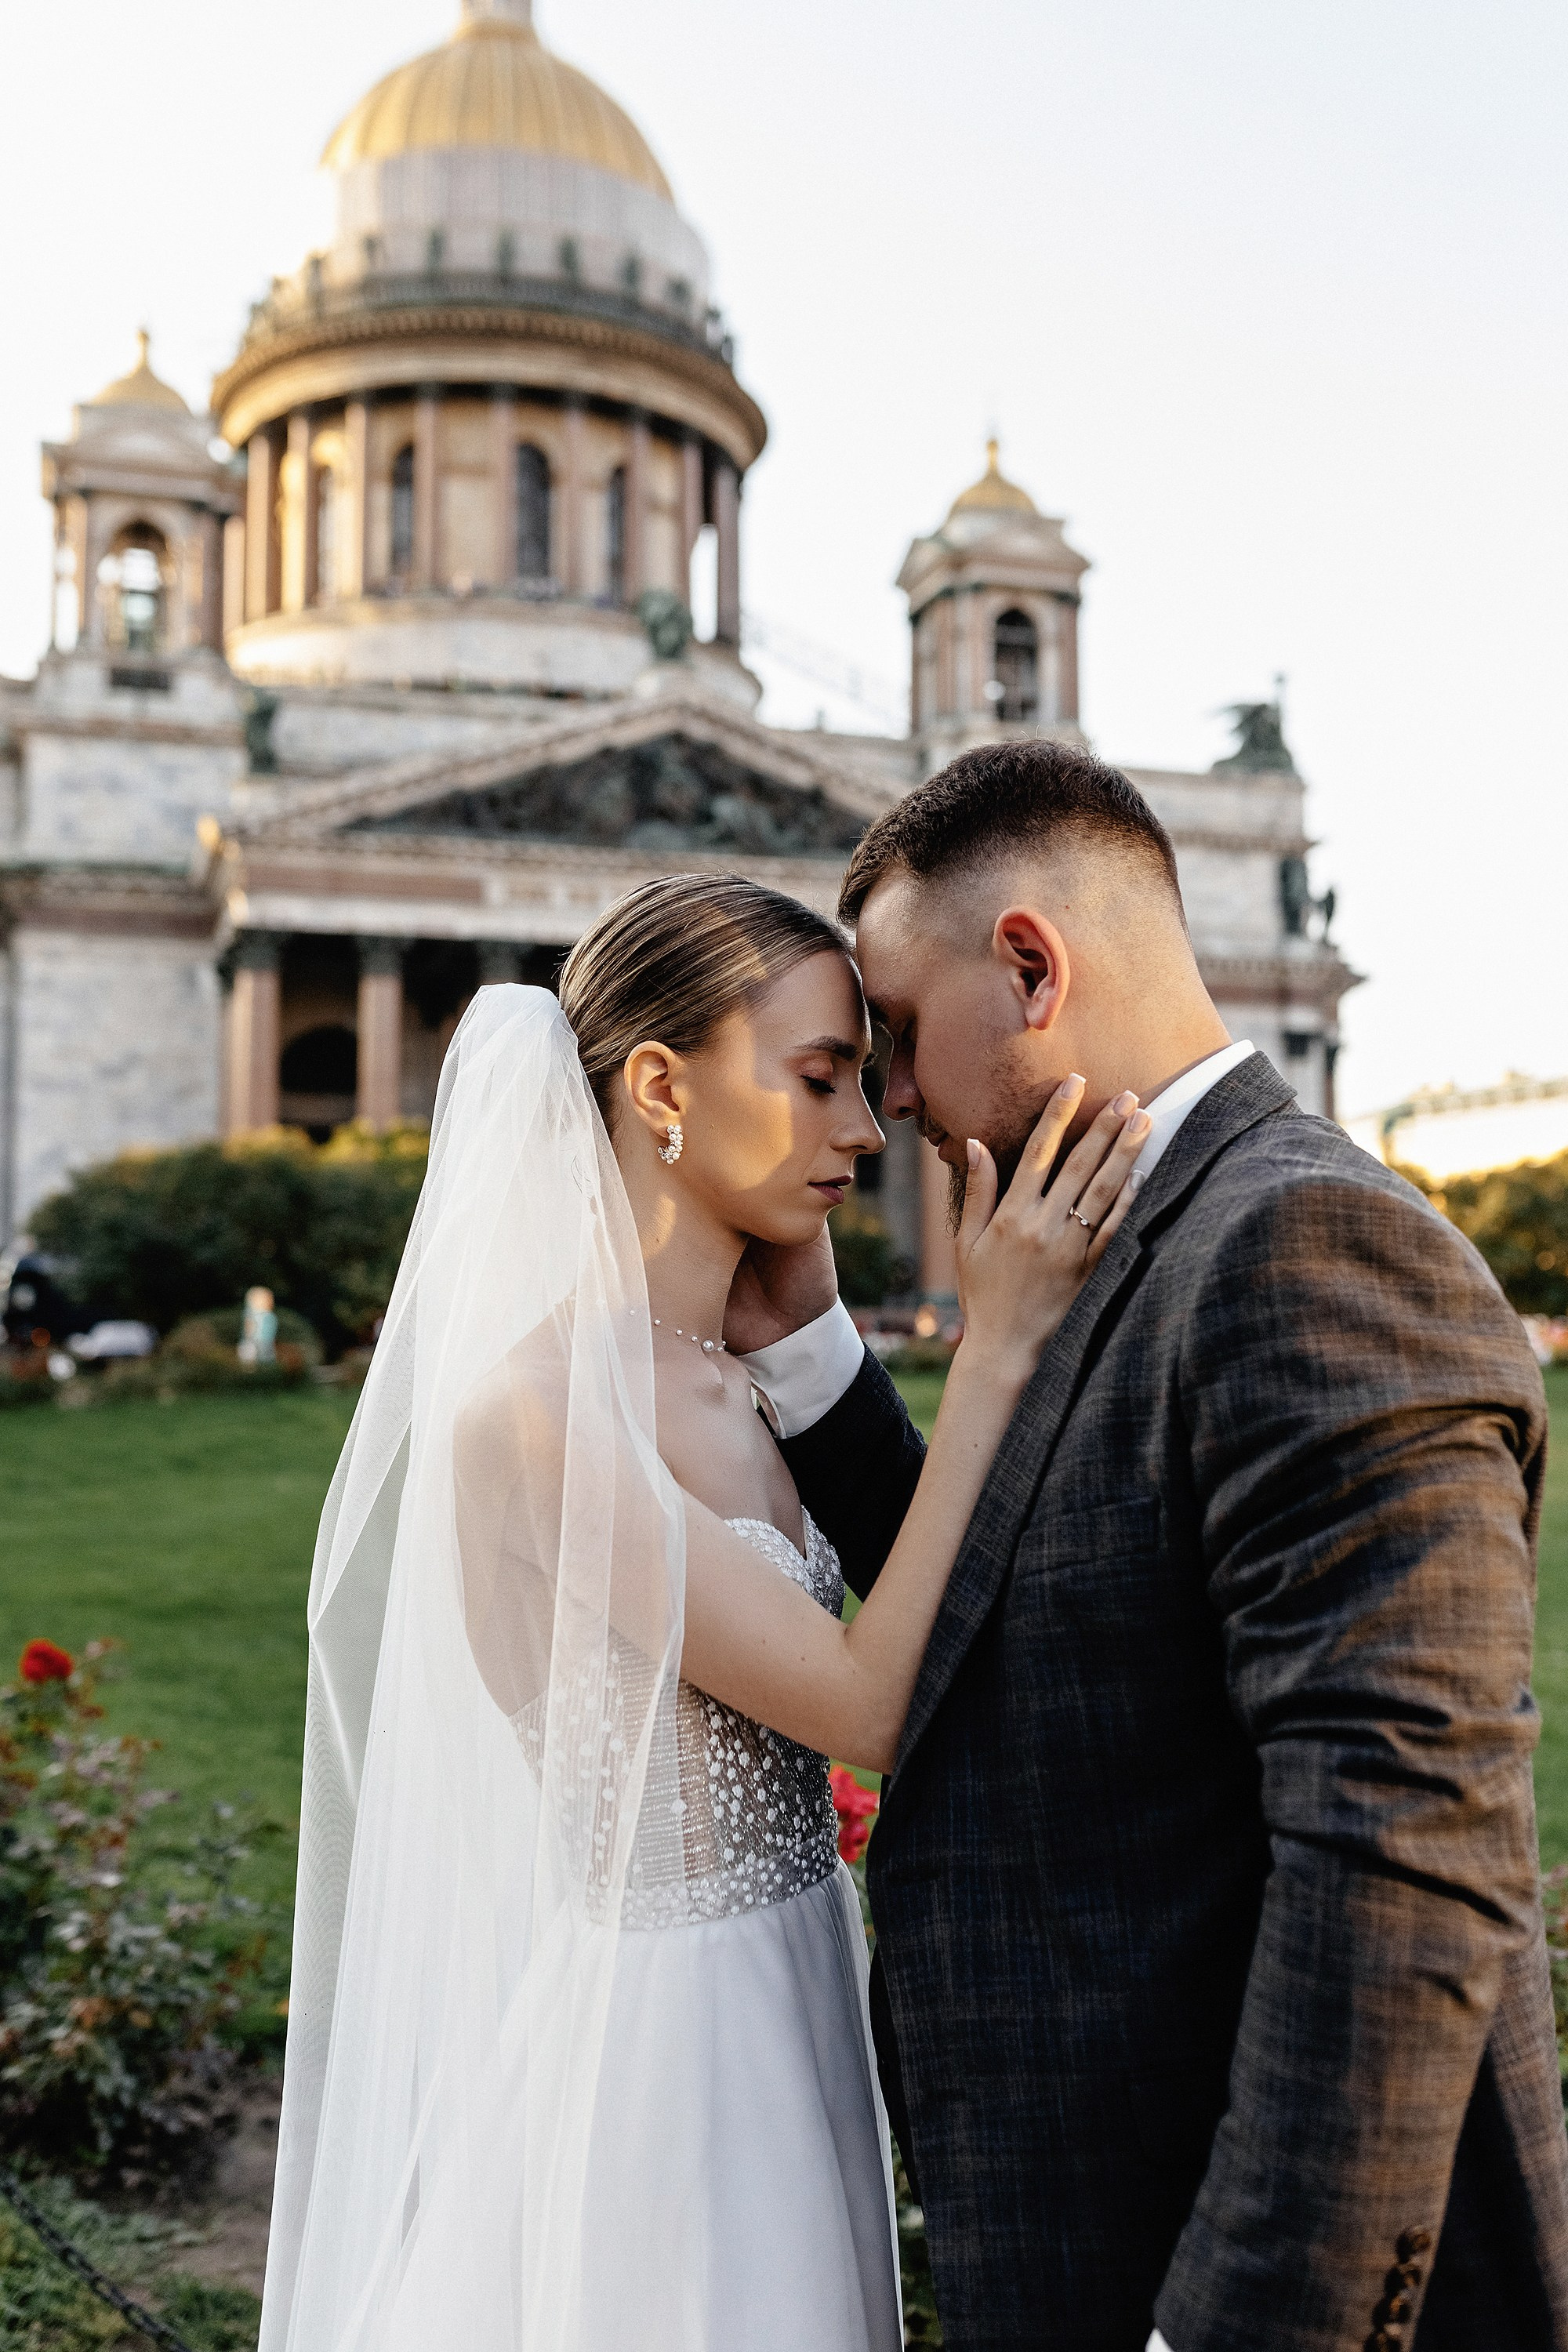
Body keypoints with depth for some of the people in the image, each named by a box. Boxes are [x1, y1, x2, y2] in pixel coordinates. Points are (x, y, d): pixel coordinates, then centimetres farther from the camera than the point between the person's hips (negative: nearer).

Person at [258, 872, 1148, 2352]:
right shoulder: (535, 1412, -23)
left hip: (790, 2014, 8)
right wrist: (997, 1349, -21)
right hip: (650, 2044, -8)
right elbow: (872, 1706, -21)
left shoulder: (731, 1382, 3)